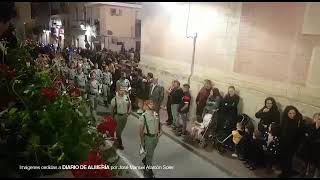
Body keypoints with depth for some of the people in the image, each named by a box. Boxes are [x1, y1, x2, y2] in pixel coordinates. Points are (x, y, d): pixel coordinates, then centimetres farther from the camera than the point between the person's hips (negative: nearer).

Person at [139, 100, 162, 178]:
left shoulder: (156, 115, 2)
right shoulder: (143, 116, -16)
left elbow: (159, 124, 16)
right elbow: (141, 129, -13)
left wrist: (160, 130, 0)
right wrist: (142, 140, -11)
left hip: (156, 137, 6)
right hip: (148, 137, -6)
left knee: (151, 152, 23)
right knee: (150, 154, 5)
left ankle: (144, 160, 51)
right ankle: (149, 170, 23)